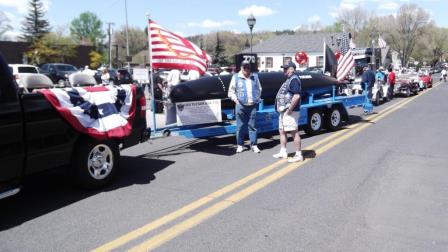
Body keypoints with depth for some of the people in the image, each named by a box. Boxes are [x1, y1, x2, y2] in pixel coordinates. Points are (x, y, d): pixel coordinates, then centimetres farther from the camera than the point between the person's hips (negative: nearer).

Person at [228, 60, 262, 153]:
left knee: (252, 126, 2)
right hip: (240, 105, -2)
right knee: (240, 126, 2)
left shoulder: (255, 77, 13)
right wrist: (235, 99, -5)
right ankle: (239, 145, 11)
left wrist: (257, 98, 11)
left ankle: (254, 145, 7)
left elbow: (259, 89, 22)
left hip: (252, 105, 2)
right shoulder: (236, 77, 5)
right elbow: (231, 91, 7)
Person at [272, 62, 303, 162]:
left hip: (290, 112, -11)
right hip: (283, 111, 11)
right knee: (282, 131, 16)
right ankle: (283, 152, 26)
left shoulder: (294, 79, -14)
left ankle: (298, 155, 0)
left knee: (294, 132, -5)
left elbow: (296, 96, -26)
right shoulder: (289, 80, 18)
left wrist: (289, 109, -23)